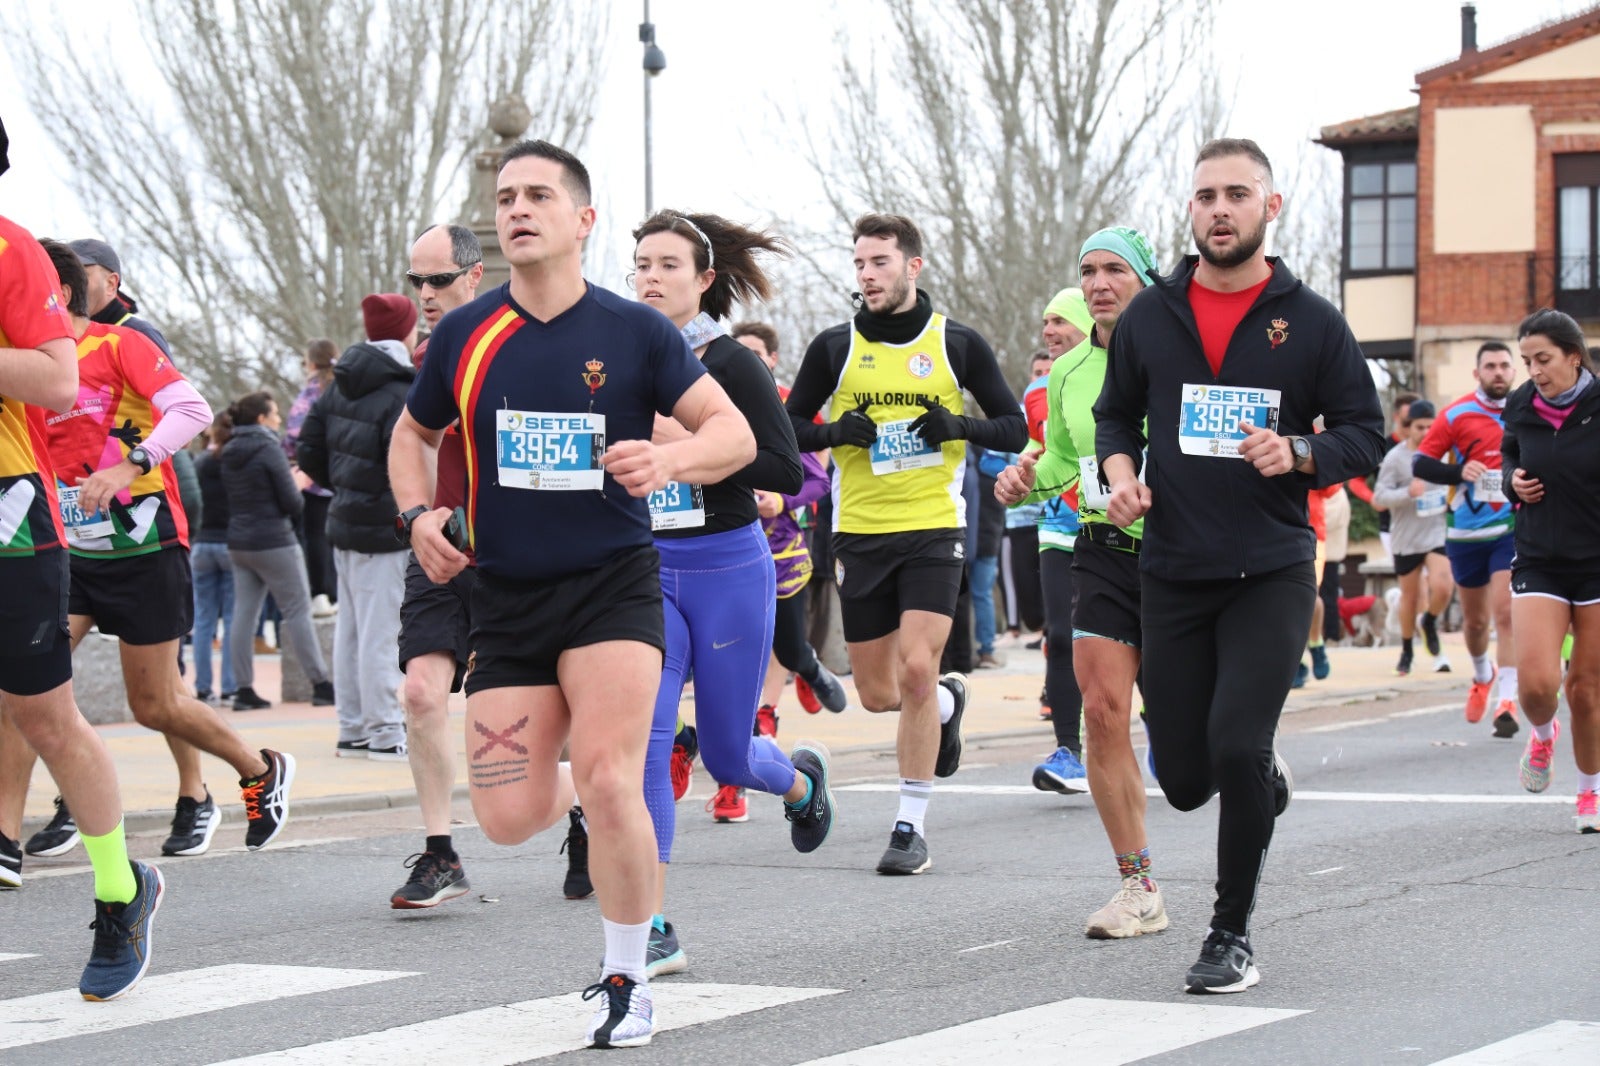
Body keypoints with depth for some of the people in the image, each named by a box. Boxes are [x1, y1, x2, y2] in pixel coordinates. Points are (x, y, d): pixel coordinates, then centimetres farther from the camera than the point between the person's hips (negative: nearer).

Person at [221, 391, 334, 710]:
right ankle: (321, 685, 1)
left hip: (237, 542, 7)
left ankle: (244, 689, 3)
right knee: (298, 611, -1)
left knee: (243, 613, 5)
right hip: (273, 542, -7)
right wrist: (299, 490, 9)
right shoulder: (268, 449, -13)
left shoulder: (230, 453, 9)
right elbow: (292, 502, -13)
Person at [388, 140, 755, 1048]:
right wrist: (418, 514, 1)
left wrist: (671, 460, -23)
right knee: (509, 819, -4)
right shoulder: (465, 335, 3)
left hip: (612, 585, -3)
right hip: (506, 597, 3)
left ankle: (627, 982, 4)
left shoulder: (636, 332, -4)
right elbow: (413, 435, 20)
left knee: (608, 784, -18)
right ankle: (571, 789, 35)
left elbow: (737, 433, -2)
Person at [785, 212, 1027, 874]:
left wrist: (959, 426, -13)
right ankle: (949, 702, 42)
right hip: (860, 533, 3)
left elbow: (1015, 428, 5)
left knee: (916, 670, -16)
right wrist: (835, 432, -10)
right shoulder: (835, 347, 4)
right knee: (877, 693, 7)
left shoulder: (958, 343, 1)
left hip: (934, 529, -2)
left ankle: (910, 826, -5)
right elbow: (787, 426, 10)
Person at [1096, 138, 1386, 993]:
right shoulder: (1149, 317, 6)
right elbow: (1116, 414, 19)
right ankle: (1265, 783, 41)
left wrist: (1301, 454, -16)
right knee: (1184, 779, 4)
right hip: (1172, 572, 3)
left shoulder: (1311, 322, 0)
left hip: (1271, 575, -3)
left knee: (1237, 749, -16)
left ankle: (1232, 934, 3)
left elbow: (1366, 433, 4)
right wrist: (1120, 472, -2)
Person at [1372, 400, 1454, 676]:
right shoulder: (1395, 457, -8)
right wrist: (1408, 492, -26)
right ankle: (1406, 651, 28)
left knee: (1442, 586, -16)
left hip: (1438, 532, 2)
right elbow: (1379, 498, -12)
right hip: (1406, 538, -2)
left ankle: (1430, 622, 17)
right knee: (1410, 595, 9)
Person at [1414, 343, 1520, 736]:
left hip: (1513, 527, -1)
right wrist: (1458, 472, -23)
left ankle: (1506, 701, -15)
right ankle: (1482, 674, 43)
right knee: (1475, 619, 13)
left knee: (1505, 611, -15)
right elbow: (1420, 464, -7)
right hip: (1467, 530, 1)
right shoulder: (1456, 415, -5)